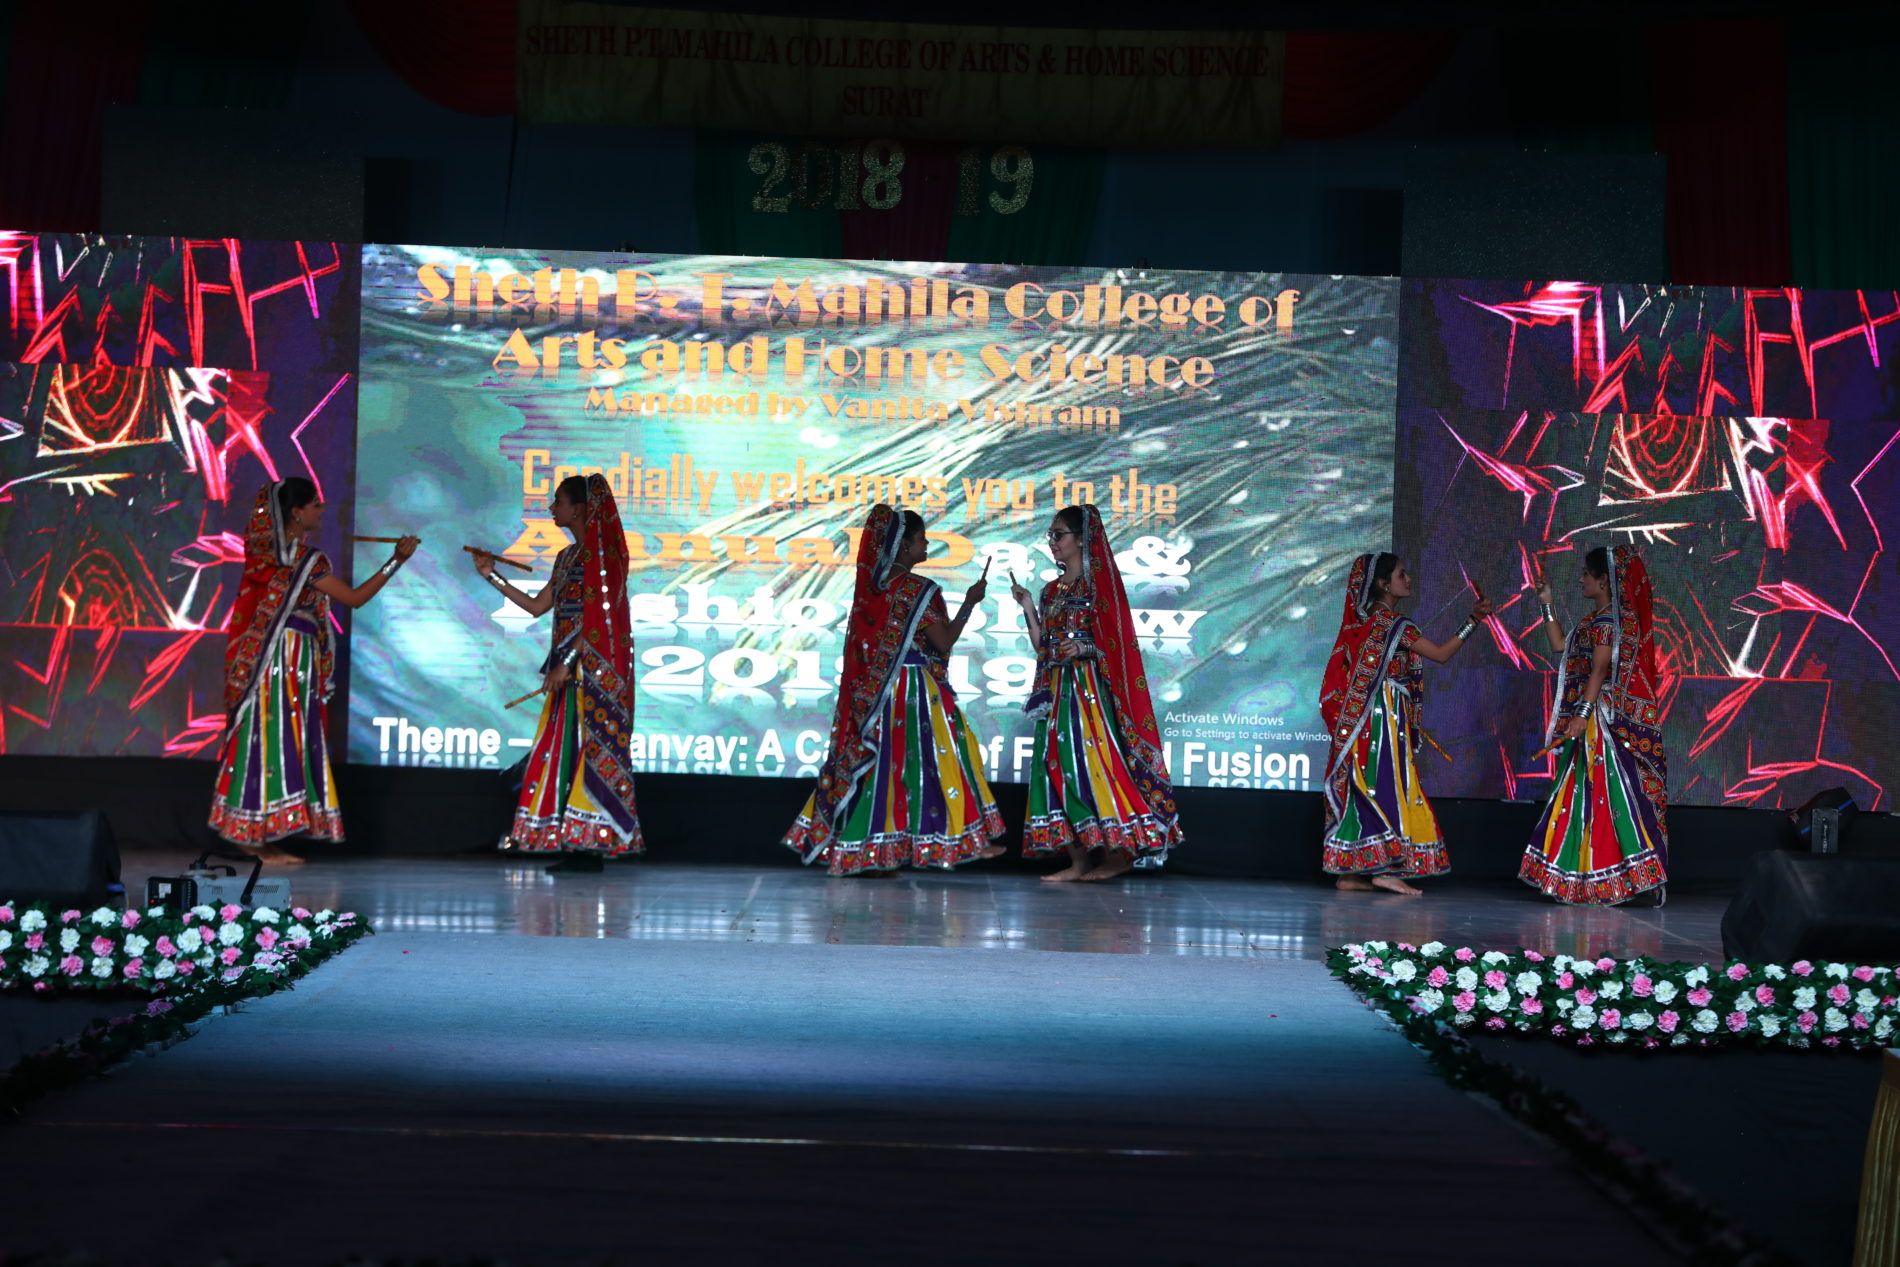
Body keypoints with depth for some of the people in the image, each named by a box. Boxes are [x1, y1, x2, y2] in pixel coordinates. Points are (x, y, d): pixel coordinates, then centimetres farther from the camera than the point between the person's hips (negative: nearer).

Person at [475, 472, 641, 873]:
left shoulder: (599, 554, -10)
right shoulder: (568, 557, 17)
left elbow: (598, 617, -16)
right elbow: (537, 606, 19)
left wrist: (567, 663, -18)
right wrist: (493, 577, 18)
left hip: (594, 671, -9)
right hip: (571, 671, 9)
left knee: (589, 750, -9)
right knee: (565, 752, 6)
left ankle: (591, 848, -7)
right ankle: (578, 848, 8)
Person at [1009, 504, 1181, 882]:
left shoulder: (1099, 583, -2)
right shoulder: (1052, 590, 17)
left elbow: (1116, 641, -5)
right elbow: (1043, 647, 14)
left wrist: (1085, 648, -21)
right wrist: (1028, 608, 7)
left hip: (1090, 687, -7)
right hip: (1056, 690, 7)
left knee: (1093, 762, -13)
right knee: (1059, 767, 1)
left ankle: (1117, 855, -7)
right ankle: (1077, 861, 3)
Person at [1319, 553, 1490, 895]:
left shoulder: (1362, 621, 15)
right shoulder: (1393, 623, -11)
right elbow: (1441, 654, -13)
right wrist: (1472, 622, -12)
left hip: (1360, 720, 9)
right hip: (1386, 715, -9)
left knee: (1362, 789, 7)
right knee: (1388, 784, -8)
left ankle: (1349, 871, 7)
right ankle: (1385, 868, -12)